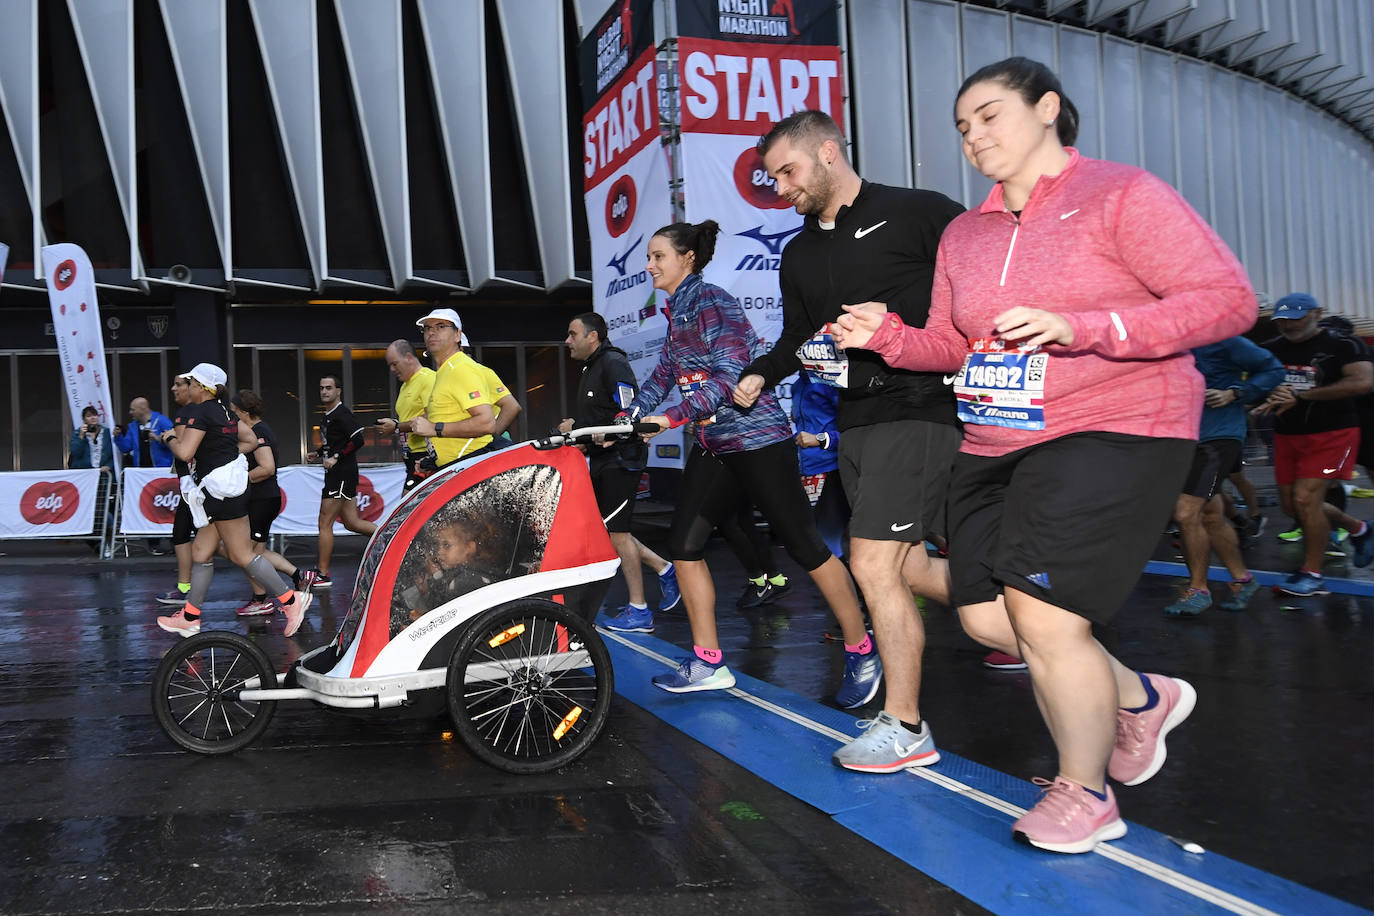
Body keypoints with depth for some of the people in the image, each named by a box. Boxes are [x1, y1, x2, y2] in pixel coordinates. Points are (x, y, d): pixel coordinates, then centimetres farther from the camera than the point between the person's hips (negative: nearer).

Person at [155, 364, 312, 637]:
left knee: (242, 555, -5)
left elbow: (184, 453, -22)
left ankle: (291, 599, -2)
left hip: (221, 490, -10)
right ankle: (189, 617, 18)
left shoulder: (199, 412, -14)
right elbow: (250, 440, 21)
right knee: (201, 551, 12)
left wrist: (170, 438, -3)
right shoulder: (223, 410, 13)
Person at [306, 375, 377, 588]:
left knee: (325, 523, -5)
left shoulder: (341, 414, -13)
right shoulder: (329, 416, 17)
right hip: (336, 475, 10)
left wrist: (336, 457, -21)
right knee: (351, 522, 11)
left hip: (342, 475, -10)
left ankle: (323, 575, 2)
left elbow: (358, 440, -22)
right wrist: (318, 454, 14)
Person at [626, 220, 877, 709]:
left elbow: (728, 376, -24)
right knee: (683, 544, 3)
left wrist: (671, 417, -29)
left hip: (758, 439, -9)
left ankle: (863, 655, 10)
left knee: (805, 547, -4)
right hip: (714, 448, 9)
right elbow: (662, 376, 17)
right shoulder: (677, 314, 14)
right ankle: (708, 664, 12)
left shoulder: (712, 302, -14)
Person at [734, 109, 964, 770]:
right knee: (907, 568, 9)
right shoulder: (799, 255, 18)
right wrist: (759, 373, 6)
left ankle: (904, 726, 0)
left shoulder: (920, 214, -5)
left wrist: (897, 319, -18)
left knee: (872, 561, -12)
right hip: (855, 421, 8)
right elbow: (796, 337, 25)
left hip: (919, 407, -8)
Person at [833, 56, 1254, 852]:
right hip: (996, 448, 7)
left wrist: (1080, 328, -25)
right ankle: (1141, 700, 32)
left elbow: (1228, 299, -14)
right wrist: (886, 337, -4)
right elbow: (952, 345, 18)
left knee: (1043, 615, -13)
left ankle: (1085, 795, 13)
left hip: (1111, 432, -7)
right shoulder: (963, 235, 12)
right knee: (985, 617, 5)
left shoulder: (1122, 196, -6)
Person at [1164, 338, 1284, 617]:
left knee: (1186, 513, -13)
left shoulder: (1222, 340, -10)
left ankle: (1198, 589, 2)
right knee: (1210, 517, 14)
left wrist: (1233, 394, -16)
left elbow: (1273, 370, -4)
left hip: (1218, 436, -7)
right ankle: (1242, 579, 30)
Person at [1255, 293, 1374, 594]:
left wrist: (1301, 396, -26)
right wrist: (1271, 399, -16)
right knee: (1290, 504, 9)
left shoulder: (1342, 346, -10)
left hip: (1331, 433, -6)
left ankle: (1312, 573, -4)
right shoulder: (1271, 349, 6)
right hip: (1287, 434, 7)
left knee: (1305, 498, -17)